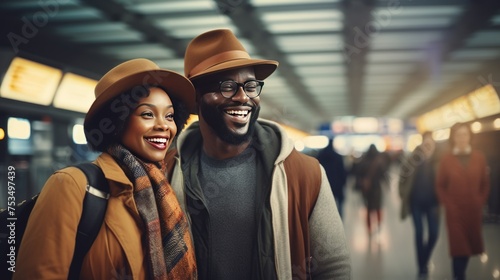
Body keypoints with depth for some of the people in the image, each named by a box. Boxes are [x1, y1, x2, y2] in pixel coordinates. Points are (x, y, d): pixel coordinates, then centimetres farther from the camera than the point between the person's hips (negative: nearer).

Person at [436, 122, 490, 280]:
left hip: (474, 210, 3)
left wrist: (481, 202, 1)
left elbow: (485, 183, 9)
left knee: (469, 244, 9)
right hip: (454, 211, -2)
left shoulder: (479, 157, 2)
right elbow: (440, 185, 0)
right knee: (458, 246, -2)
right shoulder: (446, 159, -4)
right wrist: (447, 204, -7)